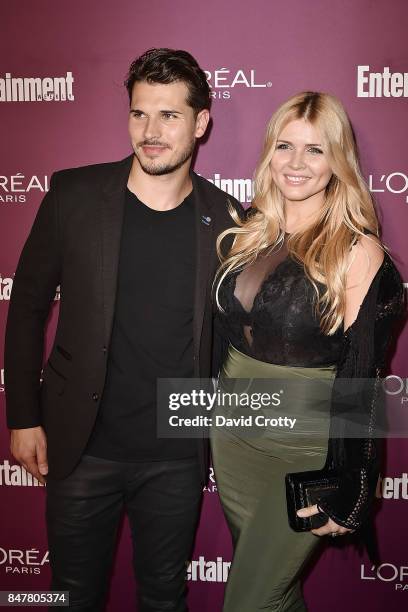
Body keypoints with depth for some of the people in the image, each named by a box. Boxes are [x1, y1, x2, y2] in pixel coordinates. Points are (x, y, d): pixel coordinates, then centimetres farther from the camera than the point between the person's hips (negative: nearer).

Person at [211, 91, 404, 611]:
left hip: (304, 449, -5)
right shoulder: (248, 232, 1)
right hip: (232, 437, 6)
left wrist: (349, 495, -12)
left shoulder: (358, 251, -16)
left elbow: (361, 379, -15)